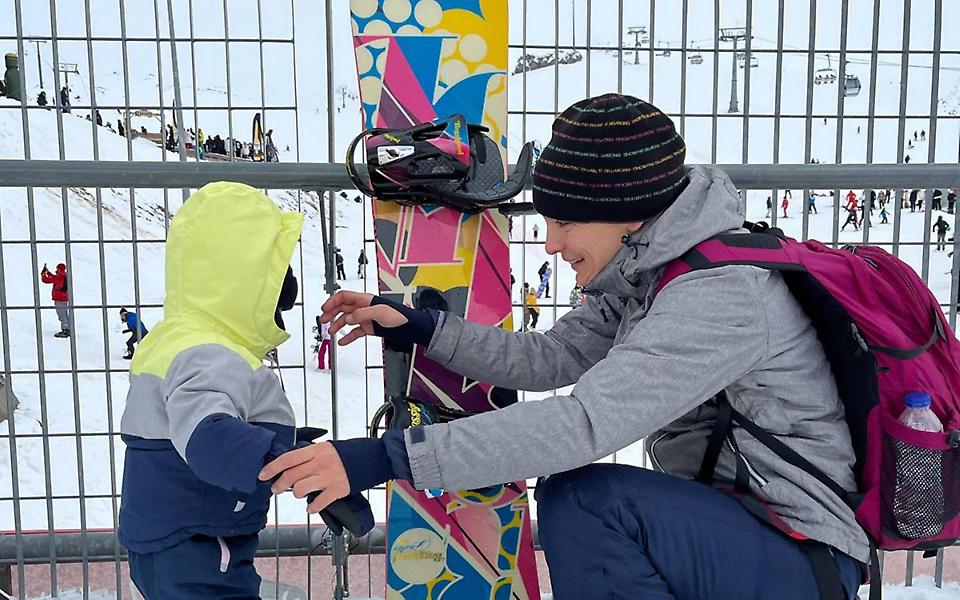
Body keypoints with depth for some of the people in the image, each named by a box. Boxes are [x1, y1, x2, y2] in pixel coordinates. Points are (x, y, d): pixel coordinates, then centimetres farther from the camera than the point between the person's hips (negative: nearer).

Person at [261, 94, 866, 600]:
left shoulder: (724, 292, -26)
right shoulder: (652, 272, 3)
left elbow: (585, 422, -35)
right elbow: (547, 358, 5)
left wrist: (386, 457, -35)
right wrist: (419, 326, -3)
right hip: (725, 528, 9)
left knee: (585, 498, -28)